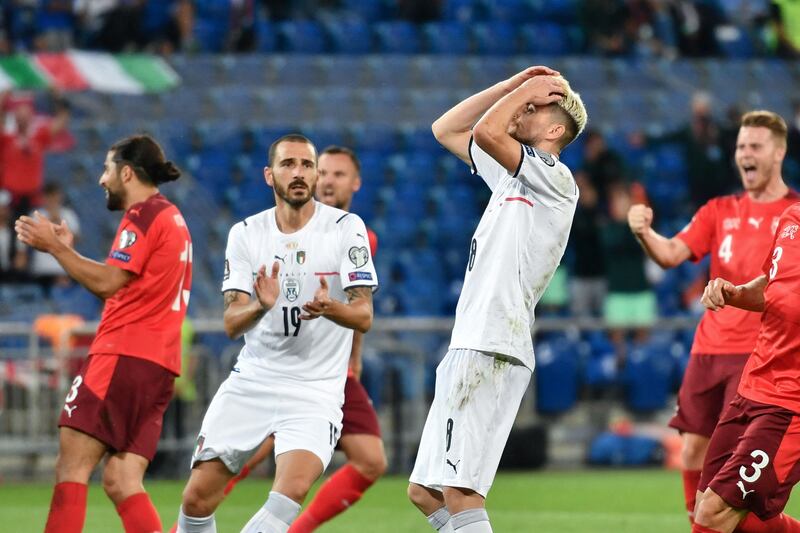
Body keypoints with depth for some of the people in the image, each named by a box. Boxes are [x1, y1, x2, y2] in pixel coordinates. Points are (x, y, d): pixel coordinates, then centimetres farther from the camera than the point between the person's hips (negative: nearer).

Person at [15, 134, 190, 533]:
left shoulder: (143, 216, -7)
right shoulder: (171, 217, 23)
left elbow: (107, 282, -15)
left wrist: (54, 246, -7)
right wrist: (67, 250, 18)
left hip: (123, 357, -9)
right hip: (159, 363, 9)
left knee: (71, 467, -9)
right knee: (121, 482, 3)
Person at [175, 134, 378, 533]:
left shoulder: (346, 228, -6)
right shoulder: (245, 234, 2)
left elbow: (364, 317, -10)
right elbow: (231, 324, -4)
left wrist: (331, 308, -33)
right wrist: (260, 307, -28)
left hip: (316, 391, -3)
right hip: (251, 381, 3)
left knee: (292, 489, -27)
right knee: (197, 497, -3)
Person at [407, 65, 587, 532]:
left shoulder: (555, 178, -7)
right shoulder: (513, 174, 21)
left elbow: (487, 132, -21)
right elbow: (446, 130, 29)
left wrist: (530, 90, -3)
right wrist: (513, 86, 21)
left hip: (491, 353, -10)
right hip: (469, 349, 10)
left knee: (459, 494, -18)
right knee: (425, 493, 9)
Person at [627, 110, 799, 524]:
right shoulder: (719, 212, 12)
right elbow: (671, 254, -1)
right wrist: (644, 233, -22)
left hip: (759, 352, -5)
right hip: (709, 347, 5)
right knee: (693, 450, 4)